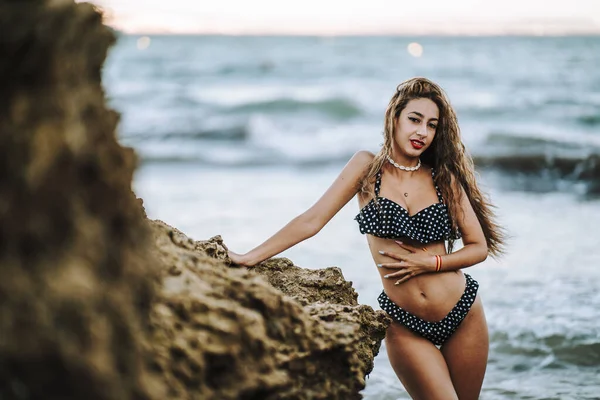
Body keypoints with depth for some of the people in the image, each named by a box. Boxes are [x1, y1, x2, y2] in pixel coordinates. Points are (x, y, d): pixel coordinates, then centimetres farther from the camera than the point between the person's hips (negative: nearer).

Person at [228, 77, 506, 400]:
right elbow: (312, 220, -5)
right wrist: (251, 257, -10)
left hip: (463, 314, 2)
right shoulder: (368, 167, -2)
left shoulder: (444, 178, 1)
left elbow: (479, 247, 3)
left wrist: (430, 263, -12)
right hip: (405, 324, -2)